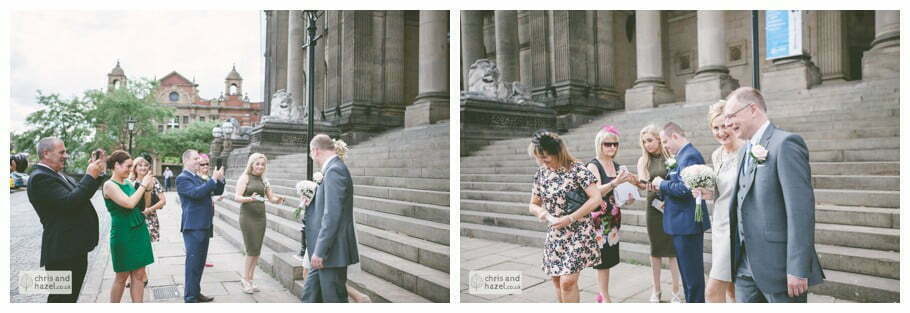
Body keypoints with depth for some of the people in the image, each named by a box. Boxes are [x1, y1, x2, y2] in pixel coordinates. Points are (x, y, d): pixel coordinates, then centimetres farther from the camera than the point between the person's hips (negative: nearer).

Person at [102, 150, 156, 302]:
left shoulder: (128, 182, 9)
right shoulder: (109, 185, -11)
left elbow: (142, 206, 15)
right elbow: (129, 203, -24)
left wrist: (148, 188, 2)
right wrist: (143, 184, -15)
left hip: (140, 231, 6)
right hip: (123, 234, -6)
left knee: (138, 274, 6)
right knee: (122, 276, 6)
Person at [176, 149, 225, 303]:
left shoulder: (199, 178, 17)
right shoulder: (182, 178, -8)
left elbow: (218, 191, 17)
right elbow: (196, 193, -24)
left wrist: (220, 179, -1)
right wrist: (213, 179, -22)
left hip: (204, 226, 9)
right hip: (193, 227, -9)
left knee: (200, 261, 15)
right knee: (193, 262, -4)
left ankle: (195, 293, 26)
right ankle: (190, 298, 3)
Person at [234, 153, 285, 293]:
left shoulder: (264, 180, 13)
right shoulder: (245, 177, -3)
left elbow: (271, 198, 16)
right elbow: (237, 197, -11)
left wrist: (278, 199, -7)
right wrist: (249, 198, -31)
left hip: (261, 216, 5)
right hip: (247, 215, -5)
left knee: (257, 250, 5)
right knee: (252, 249, -8)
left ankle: (249, 279, 14)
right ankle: (245, 279, 5)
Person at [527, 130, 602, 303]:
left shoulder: (576, 169, -13)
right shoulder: (541, 173, 4)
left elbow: (596, 198, -16)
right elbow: (533, 204, 12)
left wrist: (570, 218, -20)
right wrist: (540, 211, -12)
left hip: (579, 233, -6)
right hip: (554, 235, 6)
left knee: (568, 281, -11)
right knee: (557, 280, 10)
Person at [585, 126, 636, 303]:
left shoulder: (617, 167, 12)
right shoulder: (593, 166, -9)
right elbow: (596, 192, -21)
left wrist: (628, 199, 2)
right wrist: (615, 182, -33)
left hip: (614, 217, 7)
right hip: (599, 218, -7)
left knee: (610, 256, 8)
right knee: (603, 257, -6)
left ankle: (603, 295, 18)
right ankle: (605, 298, 2)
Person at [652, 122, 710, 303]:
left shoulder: (689, 156, -18)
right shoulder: (683, 155, 13)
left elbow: (684, 189, -27)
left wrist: (662, 184, -13)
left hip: (688, 224, -10)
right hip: (683, 223, 10)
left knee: (692, 273, 0)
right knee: (687, 270, 20)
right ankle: (692, 303, 31)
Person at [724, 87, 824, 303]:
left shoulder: (785, 144, -12)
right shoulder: (745, 151, 15)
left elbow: (801, 210, -18)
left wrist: (798, 270, -20)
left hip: (778, 267, -8)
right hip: (745, 268, 8)